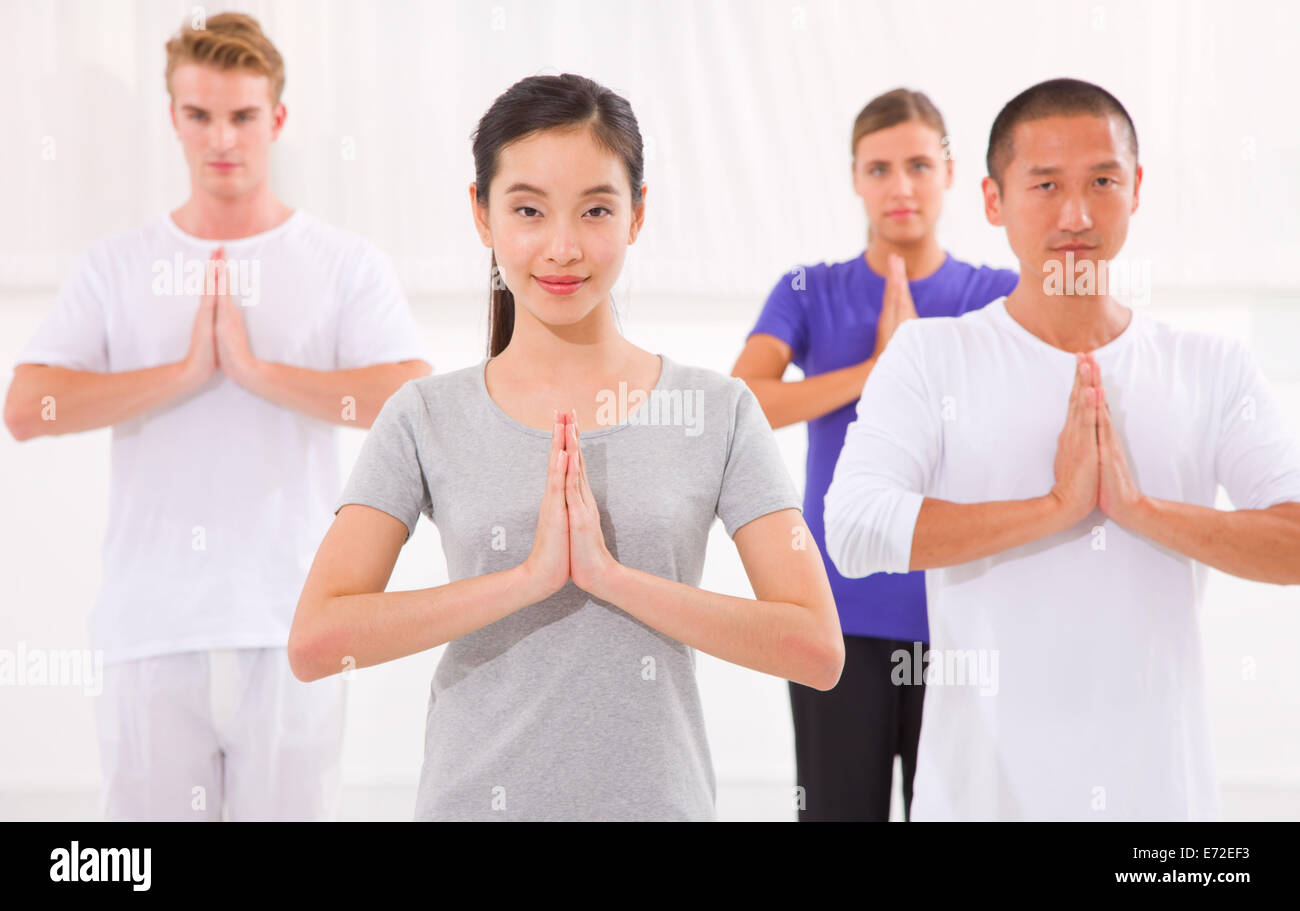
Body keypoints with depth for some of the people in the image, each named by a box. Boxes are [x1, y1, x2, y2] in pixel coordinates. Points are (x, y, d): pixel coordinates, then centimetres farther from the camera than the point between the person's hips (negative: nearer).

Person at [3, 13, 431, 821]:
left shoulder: (345, 264, 5)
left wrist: (258, 368, -13)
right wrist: (188, 371, -10)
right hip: (153, 625, 1)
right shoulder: (116, 269, 9)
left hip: (292, 625, -1)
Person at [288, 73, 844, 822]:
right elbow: (317, 640, -12)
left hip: (659, 797, 0)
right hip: (475, 798, 0)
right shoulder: (427, 419, -1)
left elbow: (817, 649, -10)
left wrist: (610, 573, -17)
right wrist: (532, 576, -19)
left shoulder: (718, 412, -2)